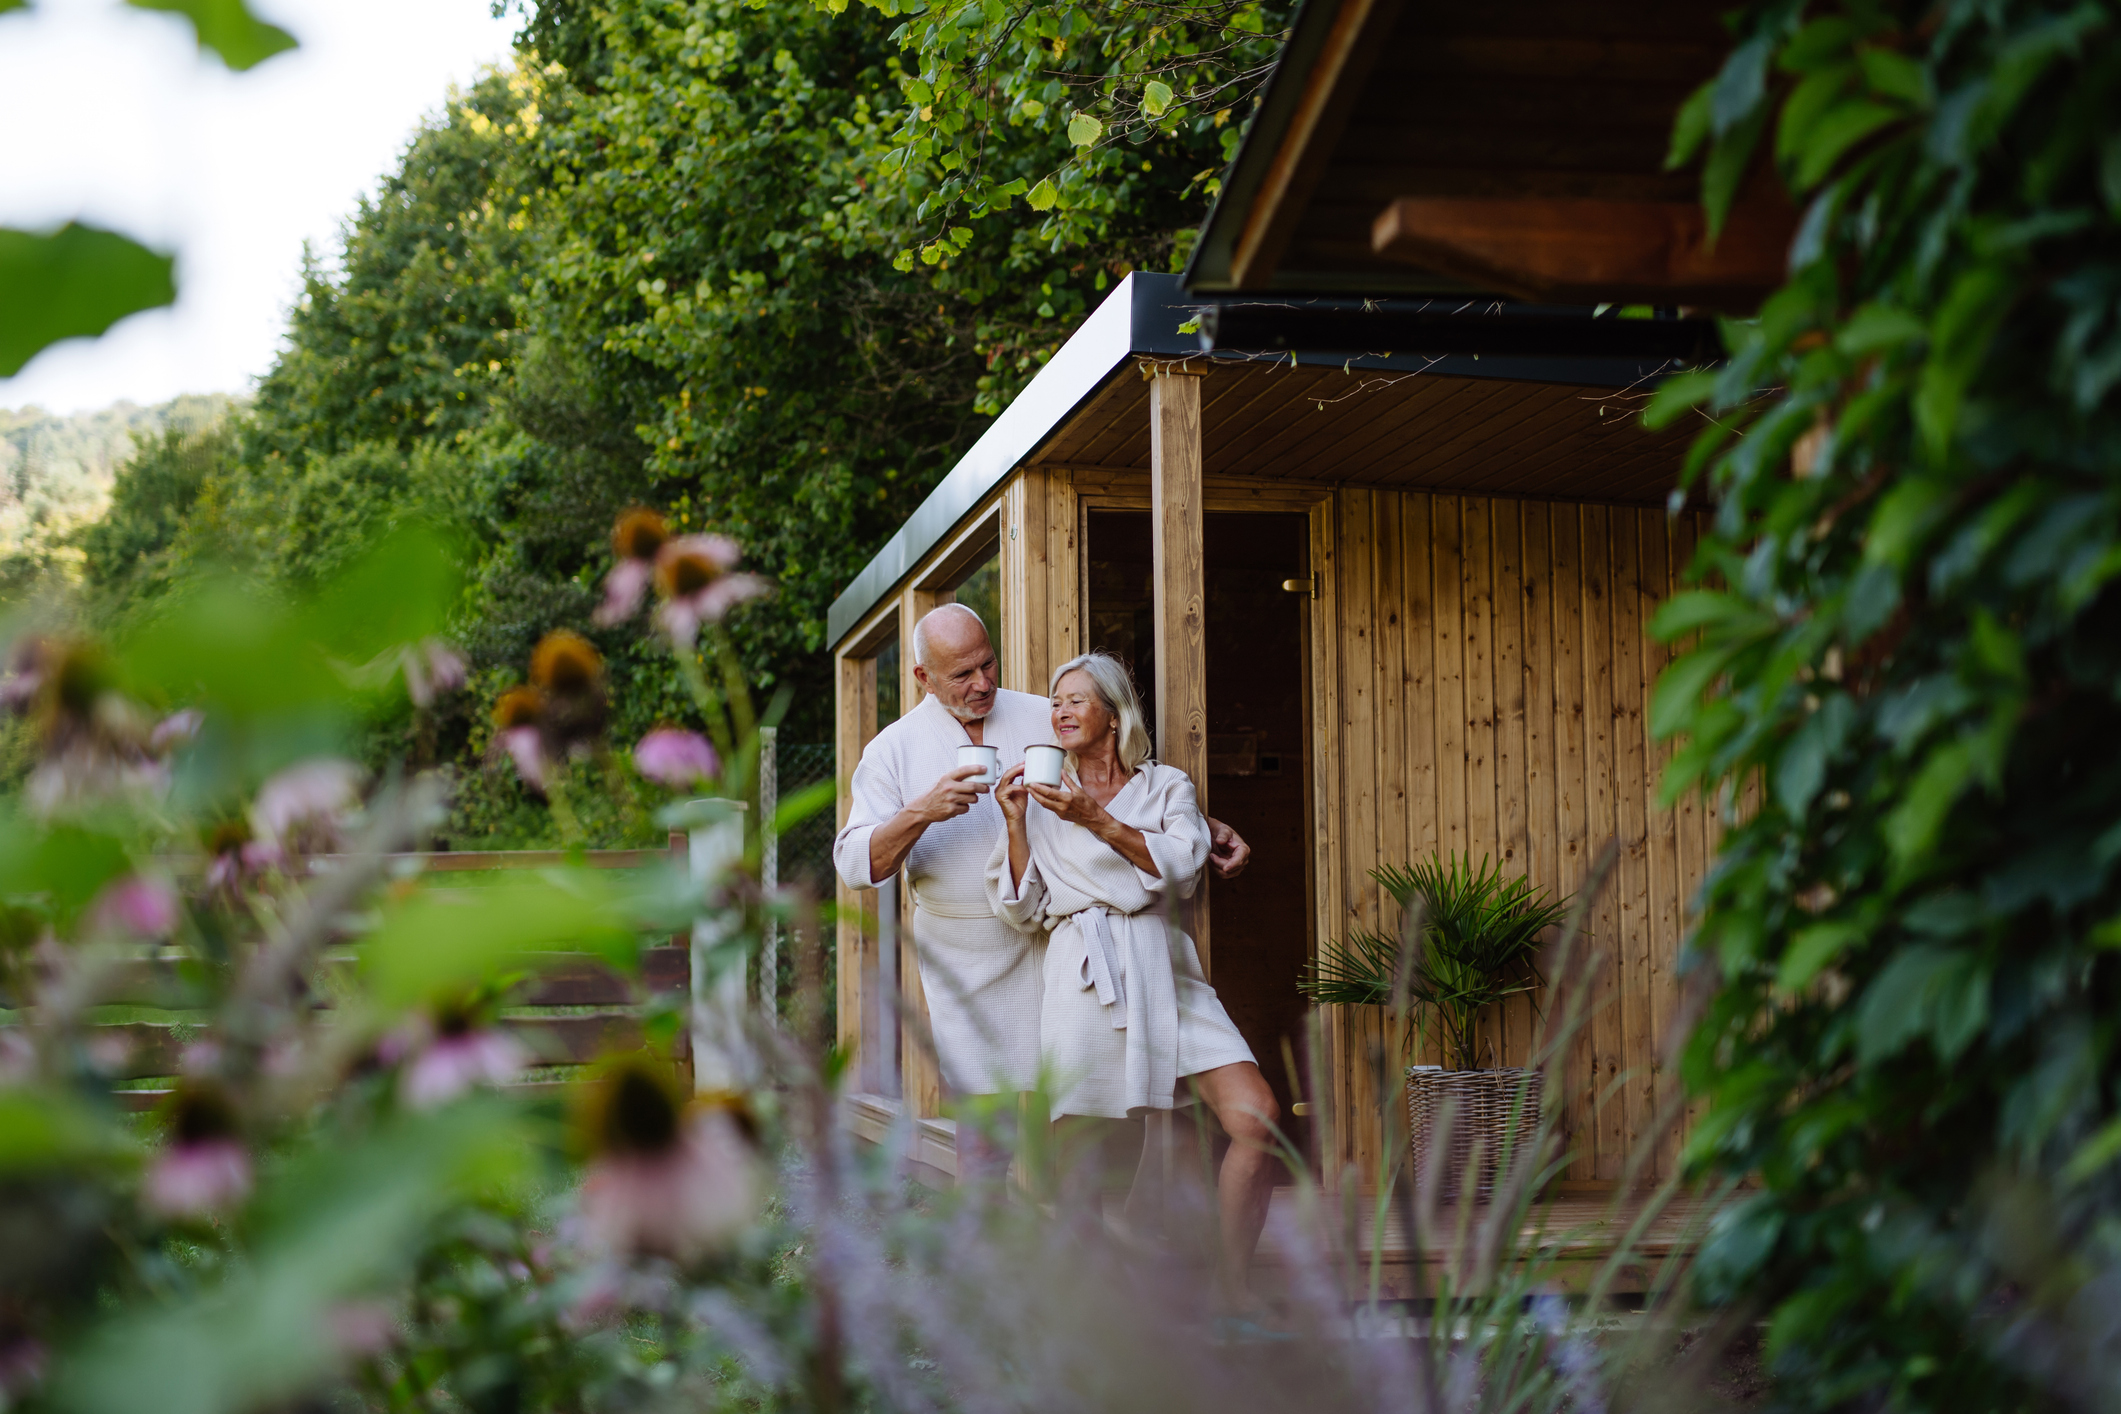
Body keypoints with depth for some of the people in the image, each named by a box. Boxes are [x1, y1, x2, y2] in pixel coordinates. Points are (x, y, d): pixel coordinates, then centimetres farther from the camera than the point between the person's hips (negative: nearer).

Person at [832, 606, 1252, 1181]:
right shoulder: (894, 749, 2)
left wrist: (1210, 829, 3)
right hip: (965, 962, -1)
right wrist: (921, 813, -21)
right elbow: (856, 864, -6)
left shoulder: (1047, 720, 4)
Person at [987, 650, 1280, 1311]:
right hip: (1085, 978, 0)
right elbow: (1024, 909, 9)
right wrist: (1015, 821, 0)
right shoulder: (1042, 799, 16)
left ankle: (1230, 1289, -6)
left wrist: (1096, 820, -11)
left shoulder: (1166, 785, 16)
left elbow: (1180, 867, -3)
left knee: (1256, 1118, -16)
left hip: (1164, 974, 1)